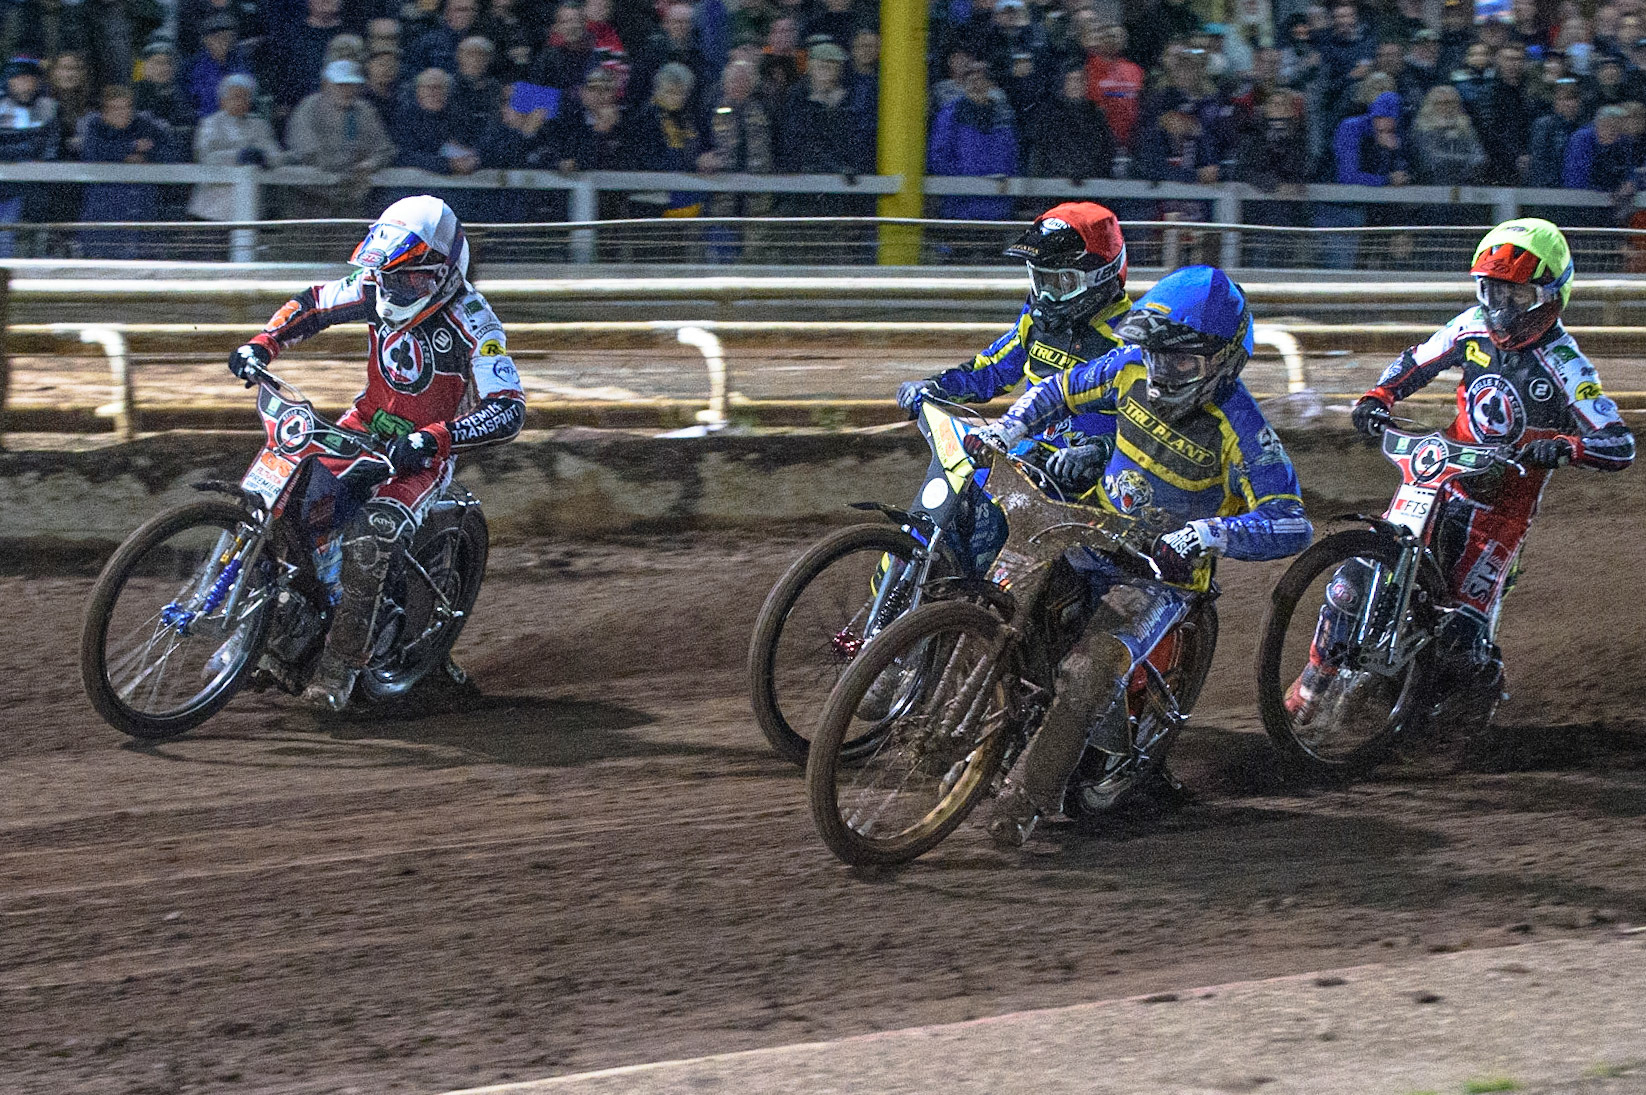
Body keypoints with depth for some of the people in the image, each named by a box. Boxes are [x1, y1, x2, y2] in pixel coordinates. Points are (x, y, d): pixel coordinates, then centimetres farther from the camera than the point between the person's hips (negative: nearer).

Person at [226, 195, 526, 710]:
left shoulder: (472, 324, -24)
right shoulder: (376, 288, -7)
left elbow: (509, 411, -31)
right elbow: (313, 303, 11)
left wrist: (431, 438, -43)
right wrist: (261, 344, -6)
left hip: (423, 453, -6)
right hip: (366, 424, 6)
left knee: (371, 534, -31)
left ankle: (341, 664, -21)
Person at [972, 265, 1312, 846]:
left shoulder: (1240, 430, -23)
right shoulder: (1134, 369, -6)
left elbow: (1291, 525, -28)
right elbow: (1062, 390, 11)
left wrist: (1210, 533, -43)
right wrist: (1007, 427, -8)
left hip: (1161, 573, -7)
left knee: (1090, 673, -27)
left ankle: (1030, 797, -18)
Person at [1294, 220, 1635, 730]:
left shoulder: (1566, 368, -15)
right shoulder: (1475, 327, 0)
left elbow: (1621, 445, -20)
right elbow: (1416, 362, 16)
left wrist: (1564, 448, -39)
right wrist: (1378, 397, -4)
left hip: (1504, 501, -4)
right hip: (1444, 475, 4)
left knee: (1462, 628, -16)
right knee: (1359, 572, -10)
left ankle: (1480, 706, 15)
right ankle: (1314, 678, 6)